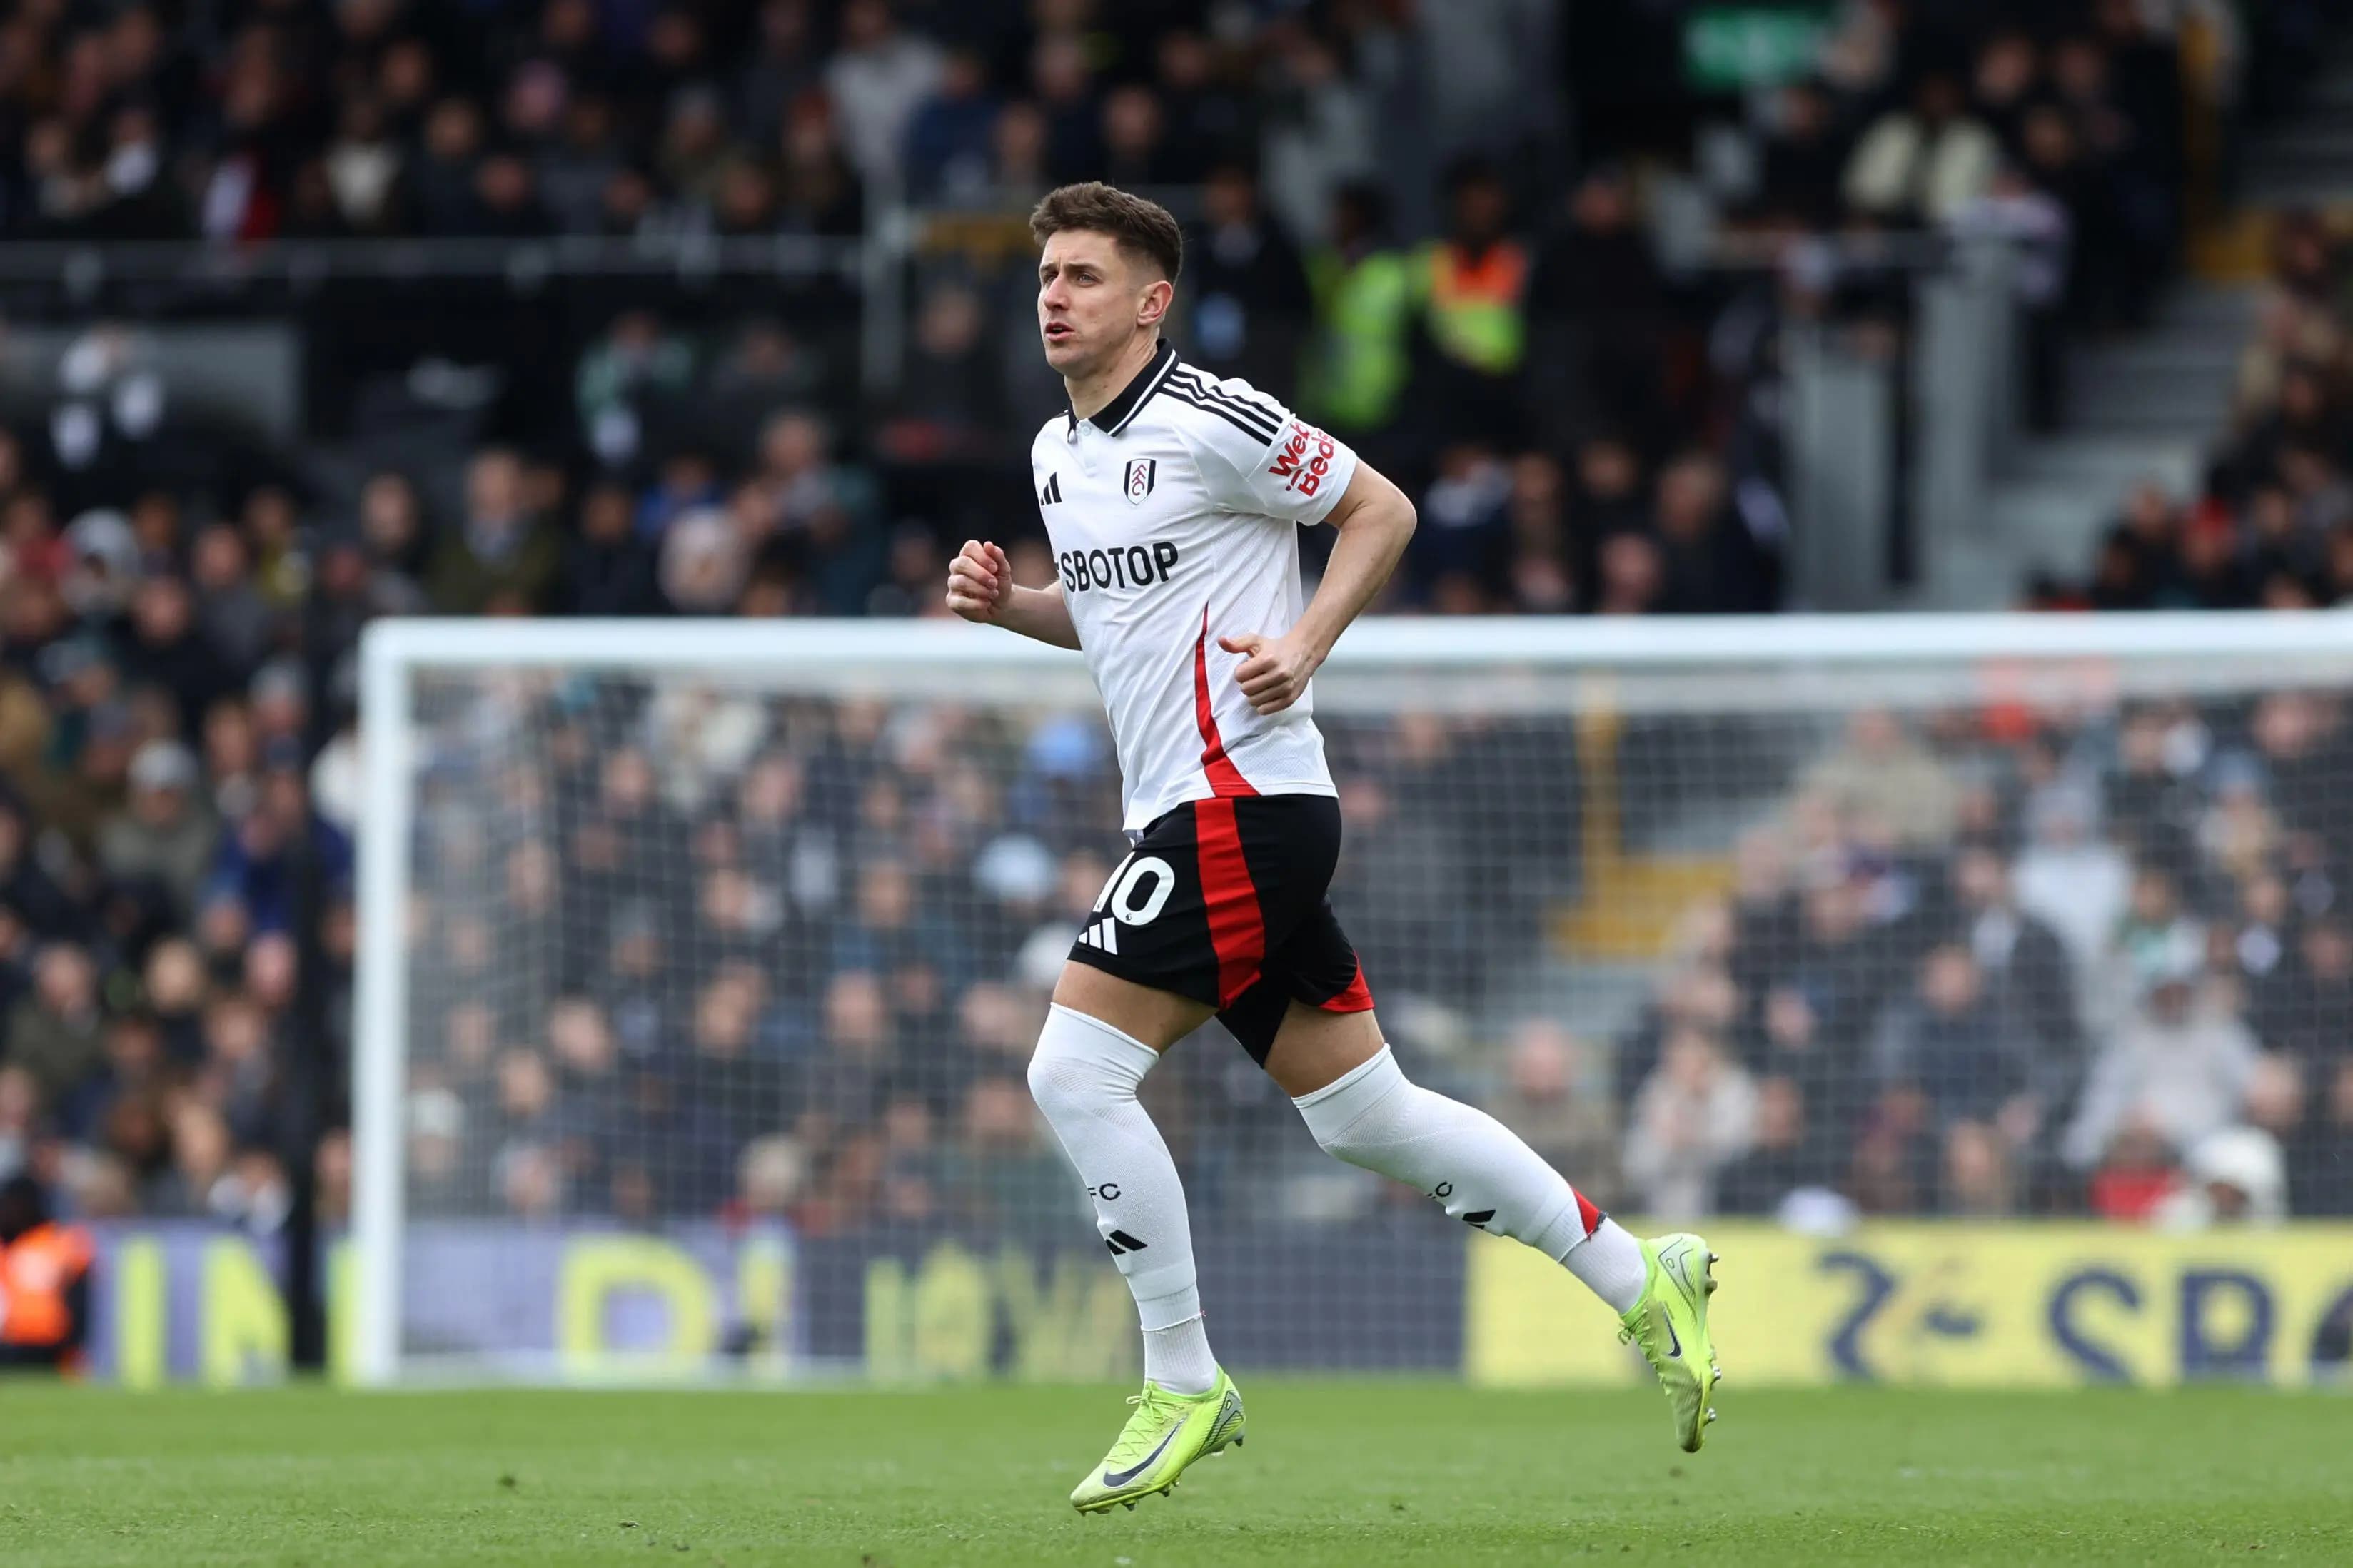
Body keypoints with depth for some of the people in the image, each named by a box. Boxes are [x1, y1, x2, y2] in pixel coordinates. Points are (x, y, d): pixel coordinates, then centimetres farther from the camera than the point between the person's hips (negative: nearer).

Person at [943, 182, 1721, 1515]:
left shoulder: (1211, 422, -11)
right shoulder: (1057, 453, 15)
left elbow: (1382, 509, -4)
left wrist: (1303, 645, -14)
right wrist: (1008, 601, 9)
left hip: (1242, 797, -9)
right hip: (1188, 814, 9)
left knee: (1077, 1068, -14)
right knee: (1365, 1113, 11)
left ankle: (1185, 1384, -5)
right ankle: (1641, 1280, 20)